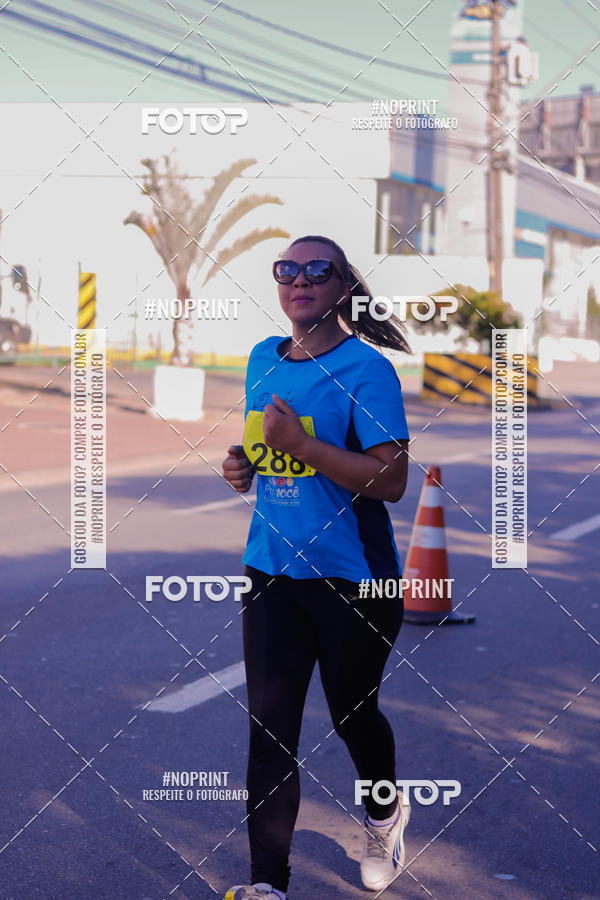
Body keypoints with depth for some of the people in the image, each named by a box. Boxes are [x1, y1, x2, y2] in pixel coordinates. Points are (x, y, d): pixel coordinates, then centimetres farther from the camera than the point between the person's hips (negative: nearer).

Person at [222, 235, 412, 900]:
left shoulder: (365, 368, -12)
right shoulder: (262, 360, 8)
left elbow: (391, 479, -19)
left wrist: (301, 445, -24)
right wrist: (245, 463, 3)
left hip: (352, 576, -5)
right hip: (272, 570, 5)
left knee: (352, 712, 14)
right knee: (269, 722, -1)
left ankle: (384, 815, 44)